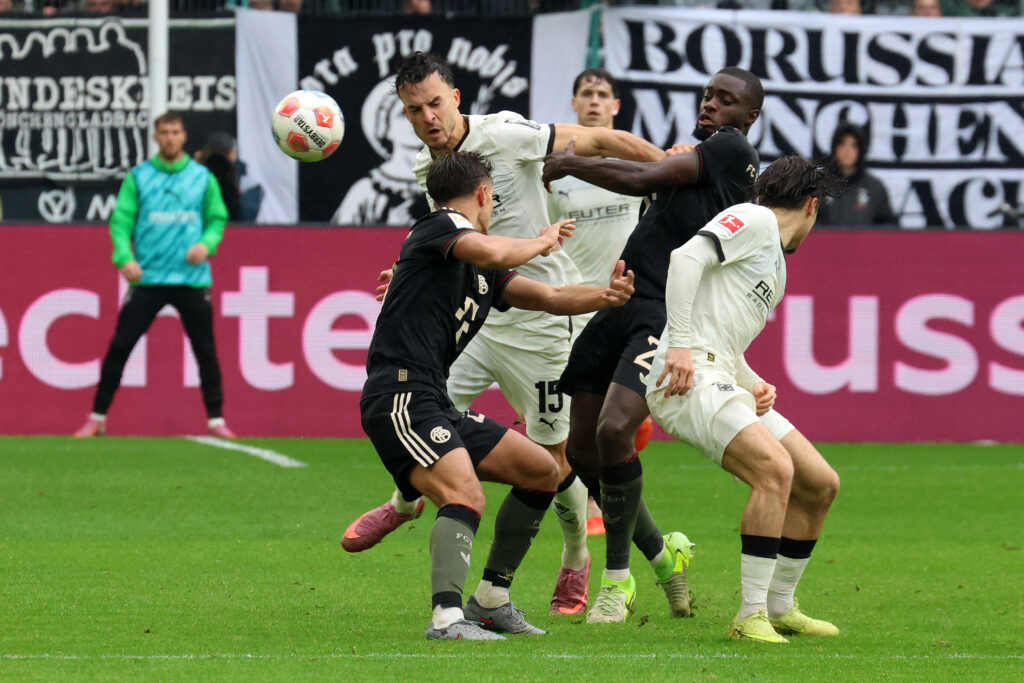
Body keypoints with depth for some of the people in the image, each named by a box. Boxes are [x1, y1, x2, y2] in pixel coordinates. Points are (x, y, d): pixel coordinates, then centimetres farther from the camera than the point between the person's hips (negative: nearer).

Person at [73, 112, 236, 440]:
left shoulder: (202, 177, 7)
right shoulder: (138, 177, 3)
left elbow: (217, 219, 11)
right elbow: (120, 220, -1)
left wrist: (206, 244, -9)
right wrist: (124, 256, -16)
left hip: (191, 277, 1)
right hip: (148, 278, -1)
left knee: (205, 350, 2)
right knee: (120, 346, -4)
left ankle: (216, 419, 13)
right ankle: (97, 417, 5)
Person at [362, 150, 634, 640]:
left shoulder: (483, 273, 22)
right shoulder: (440, 226, -4)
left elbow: (551, 298, 22)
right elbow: (491, 253, -24)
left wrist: (606, 296, 3)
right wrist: (540, 243, -5)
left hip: (436, 406, 10)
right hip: (399, 398, -10)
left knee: (542, 471, 15)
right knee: (465, 496, -29)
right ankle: (447, 617, -41)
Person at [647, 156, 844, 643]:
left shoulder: (777, 266, 27)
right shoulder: (754, 221, -2)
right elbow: (686, 259, -17)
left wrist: (756, 385, 9)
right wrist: (679, 343, -24)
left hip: (724, 380, 10)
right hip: (688, 377, -10)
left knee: (820, 485, 9)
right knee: (776, 469, -27)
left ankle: (779, 607, 22)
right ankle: (751, 616, -24)